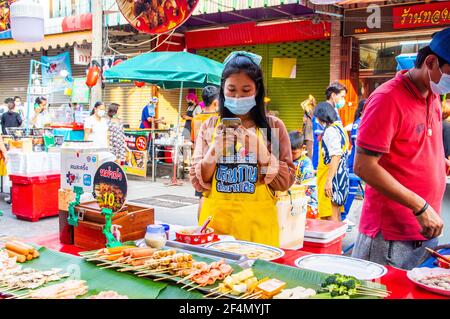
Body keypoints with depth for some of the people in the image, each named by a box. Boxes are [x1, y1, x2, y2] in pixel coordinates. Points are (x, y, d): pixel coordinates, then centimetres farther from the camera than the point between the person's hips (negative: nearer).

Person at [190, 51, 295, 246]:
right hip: (215, 219, 1)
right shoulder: (210, 126, 3)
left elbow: (285, 181, -4)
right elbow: (198, 183, 0)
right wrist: (214, 151, -16)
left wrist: (260, 150, -17)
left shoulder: (273, 127, -1)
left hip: (257, 223, -1)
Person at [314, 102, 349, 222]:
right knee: (336, 216, 16)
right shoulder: (339, 127, 16)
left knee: (331, 218, -7)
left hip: (331, 177, -10)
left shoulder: (331, 131, -14)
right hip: (339, 176, 10)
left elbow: (336, 156, -23)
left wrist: (329, 180, -25)